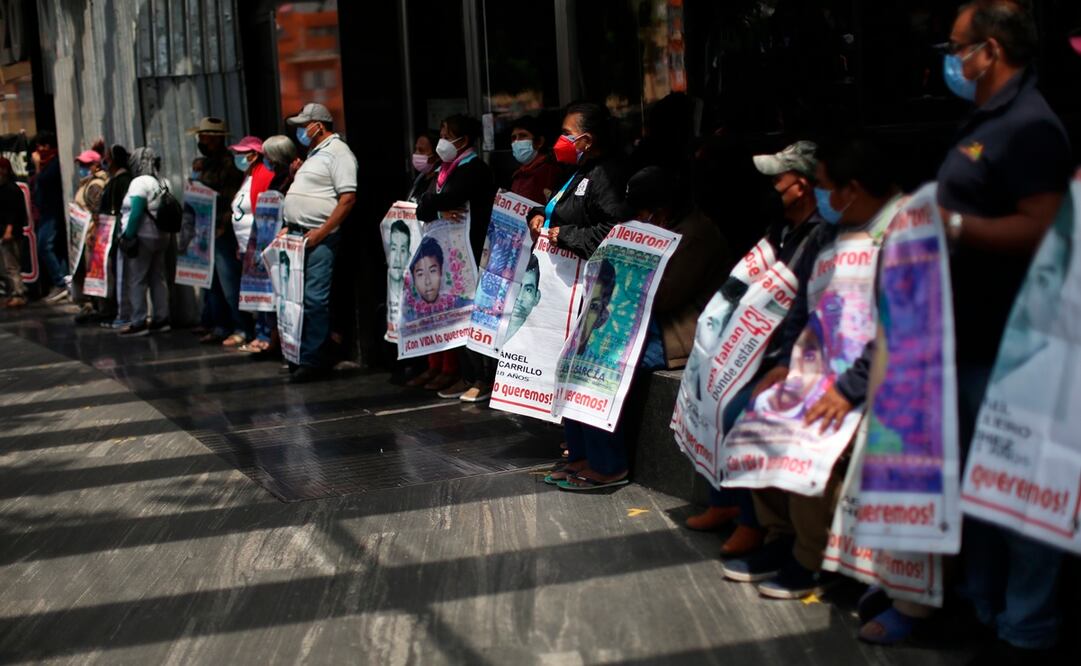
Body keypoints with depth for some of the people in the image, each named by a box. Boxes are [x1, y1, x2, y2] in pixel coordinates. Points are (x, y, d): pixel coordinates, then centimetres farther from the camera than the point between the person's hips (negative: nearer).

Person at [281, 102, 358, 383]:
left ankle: (313, 360, -6)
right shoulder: (316, 153, 22)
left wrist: (322, 232, -20)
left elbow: (348, 198, -18)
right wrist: (290, 227, 18)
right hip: (300, 235, 10)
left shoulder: (337, 152, -9)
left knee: (314, 299, -9)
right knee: (300, 297, 11)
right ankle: (304, 354, 18)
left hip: (319, 238, -10)